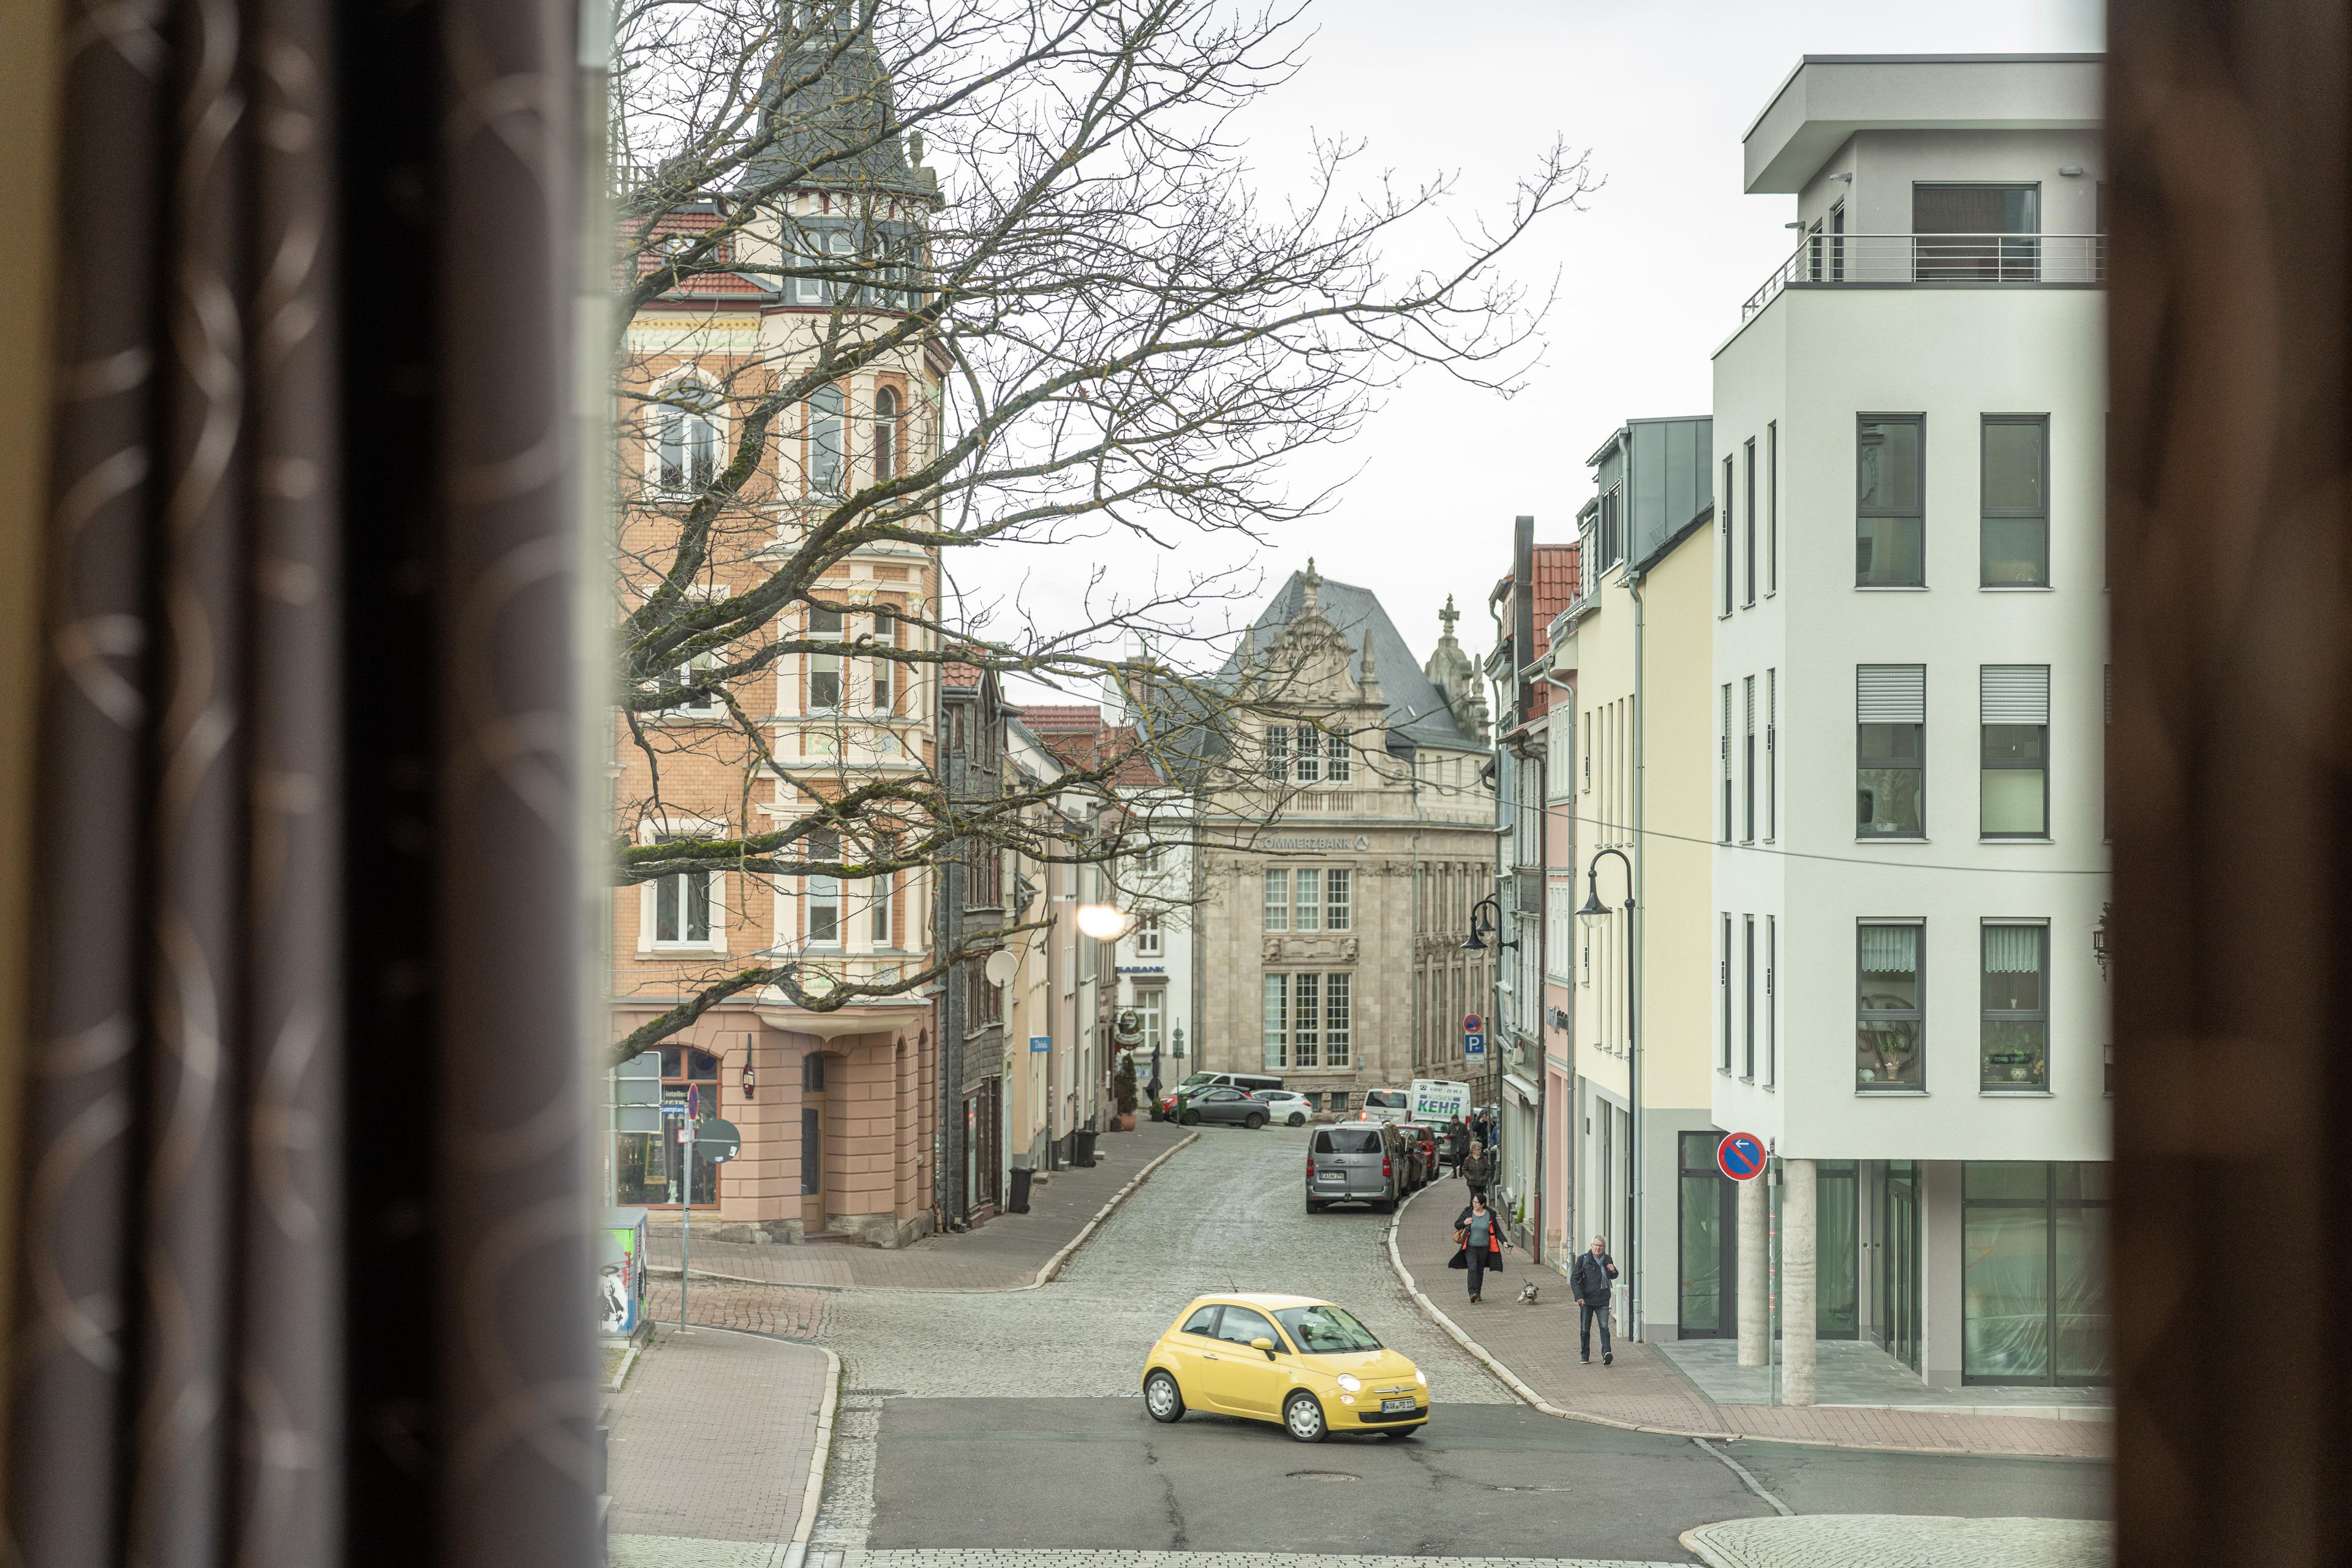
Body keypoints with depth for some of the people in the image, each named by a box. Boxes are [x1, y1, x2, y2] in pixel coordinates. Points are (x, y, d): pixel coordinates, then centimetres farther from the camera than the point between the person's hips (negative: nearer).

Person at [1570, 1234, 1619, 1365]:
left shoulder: (1608, 1260, 8)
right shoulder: (1584, 1259, -3)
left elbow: (1613, 1277, 26)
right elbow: (1574, 1279, -5)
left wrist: (1613, 1271, 1)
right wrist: (1579, 1296, -17)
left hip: (1603, 1300, 2)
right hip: (1586, 1300, -1)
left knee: (1604, 1327, -12)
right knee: (1585, 1329, 5)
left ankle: (1606, 1353, -20)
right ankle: (1585, 1356, 17)